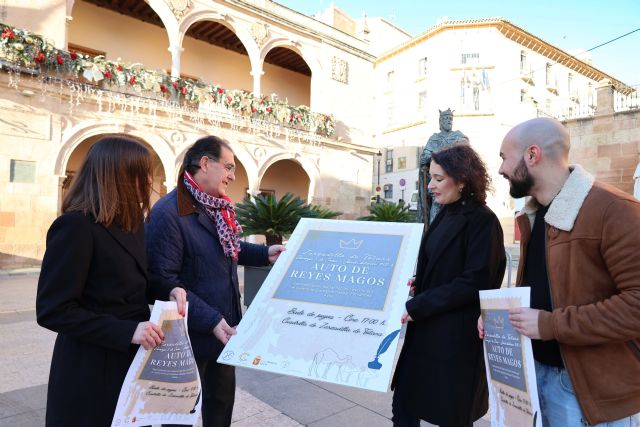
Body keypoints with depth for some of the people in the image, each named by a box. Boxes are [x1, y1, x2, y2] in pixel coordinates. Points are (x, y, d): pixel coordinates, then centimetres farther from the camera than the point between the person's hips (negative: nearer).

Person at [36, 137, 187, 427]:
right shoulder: (75, 225, -20)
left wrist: (168, 290, -7)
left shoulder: (131, 221, 7)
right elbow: (52, 311, -21)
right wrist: (126, 331, -27)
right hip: (91, 367, -8)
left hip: (133, 358, 8)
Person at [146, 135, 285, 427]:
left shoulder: (217, 207, 5)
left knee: (222, 397, 25)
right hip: (193, 335, -8)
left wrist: (265, 254, 5)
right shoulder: (168, 213, -23)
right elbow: (165, 281, -26)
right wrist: (210, 320, -28)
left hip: (224, 328, 8)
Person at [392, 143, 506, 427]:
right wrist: (417, 285, 1)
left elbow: (473, 282, -20)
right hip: (426, 328, 8)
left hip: (456, 336, -7)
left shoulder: (482, 220, -15)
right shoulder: (446, 214, 10)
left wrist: (416, 306, -19)